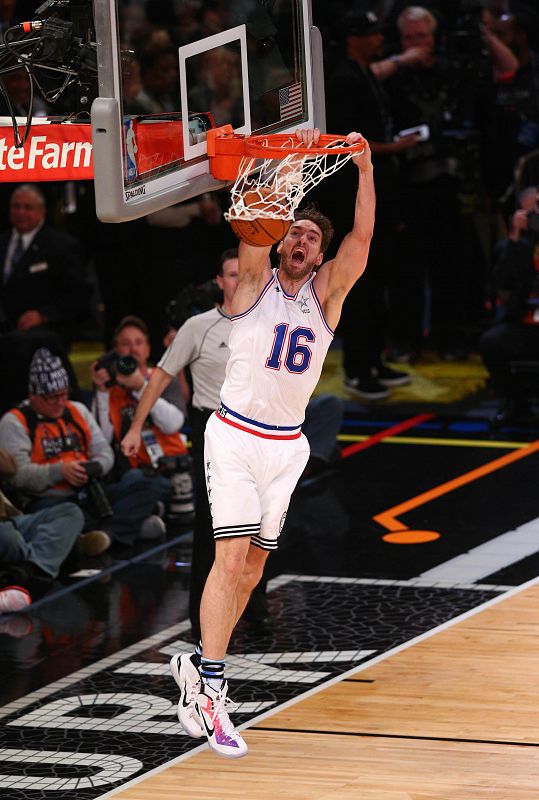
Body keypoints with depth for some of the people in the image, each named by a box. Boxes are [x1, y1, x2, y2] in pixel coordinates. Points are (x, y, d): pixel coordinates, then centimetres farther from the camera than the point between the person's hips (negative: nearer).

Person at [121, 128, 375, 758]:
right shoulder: (255, 281, 0)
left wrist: (365, 170, -22)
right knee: (232, 557, -14)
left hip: (286, 446, 4)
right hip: (235, 436, -4)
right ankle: (209, 687, -15)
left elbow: (362, 237, -9)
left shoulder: (326, 293, 5)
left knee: (252, 567, 7)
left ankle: (196, 667, 22)